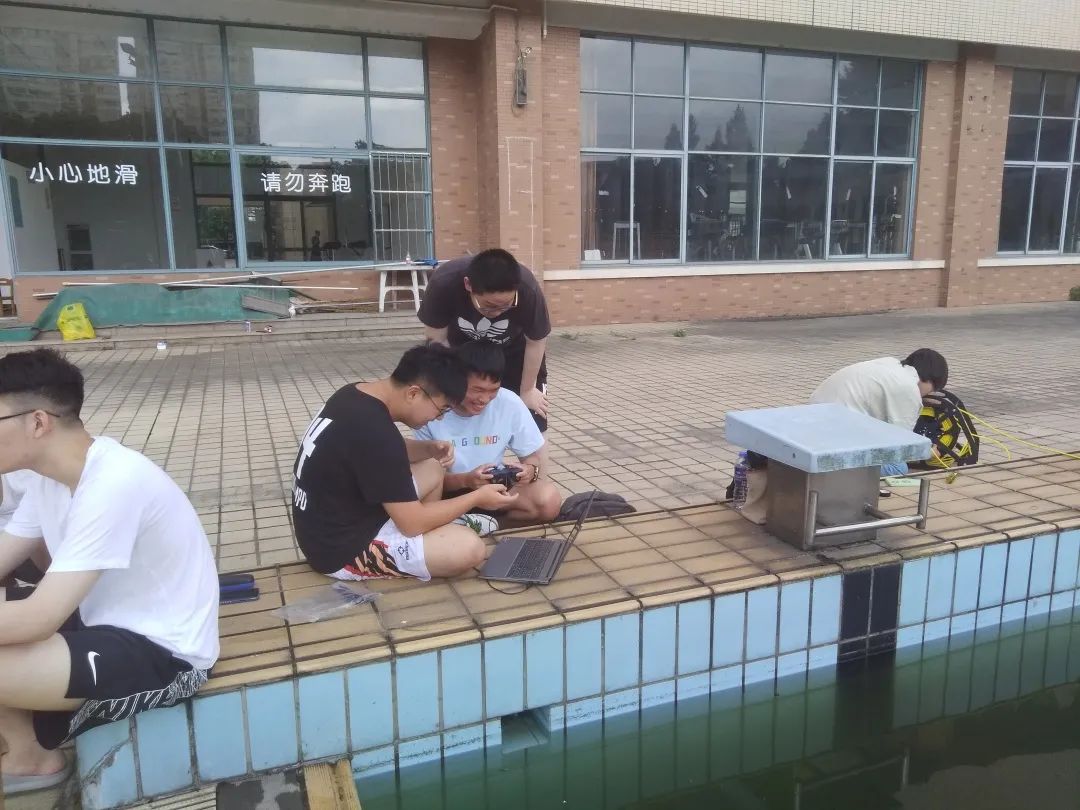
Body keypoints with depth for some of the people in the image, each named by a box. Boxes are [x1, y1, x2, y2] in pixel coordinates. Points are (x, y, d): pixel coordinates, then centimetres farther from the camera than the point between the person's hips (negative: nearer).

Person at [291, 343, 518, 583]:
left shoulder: (354, 394, -2)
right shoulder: (375, 432, -31)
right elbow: (412, 523, -23)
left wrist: (429, 448, -1)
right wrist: (477, 497, -11)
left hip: (332, 522, 10)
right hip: (342, 549, -10)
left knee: (433, 469, 15)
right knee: (469, 547, -19)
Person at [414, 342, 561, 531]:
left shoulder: (510, 404, -16)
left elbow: (534, 456, -5)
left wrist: (530, 469, -29)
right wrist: (465, 480, -34)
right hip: (448, 490, -3)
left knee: (549, 501, -25)